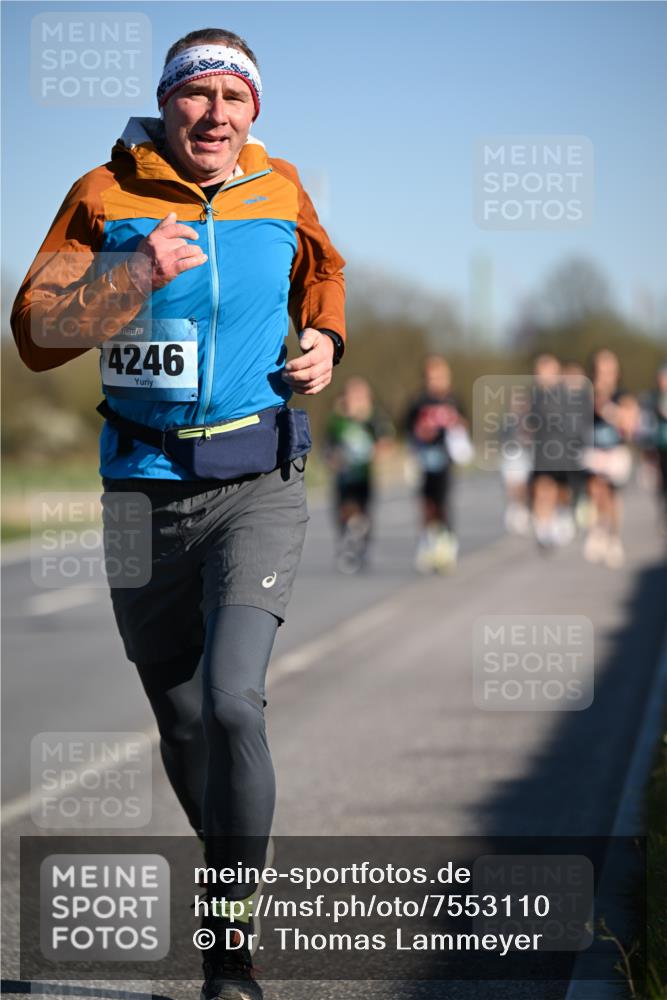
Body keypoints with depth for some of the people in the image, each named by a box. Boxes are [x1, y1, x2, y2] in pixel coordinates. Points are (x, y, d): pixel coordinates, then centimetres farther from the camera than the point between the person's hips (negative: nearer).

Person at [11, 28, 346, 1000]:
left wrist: (324, 341, 7)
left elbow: (322, 267, 27)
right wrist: (137, 276, -25)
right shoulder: (106, 197, -2)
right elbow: (38, 333, -11)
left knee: (231, 700, -20)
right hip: (144, 490, 1)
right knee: (181, 723, 10)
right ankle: (232, 868, 37)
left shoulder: (281, 191, 4)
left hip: (257, 487, -1)